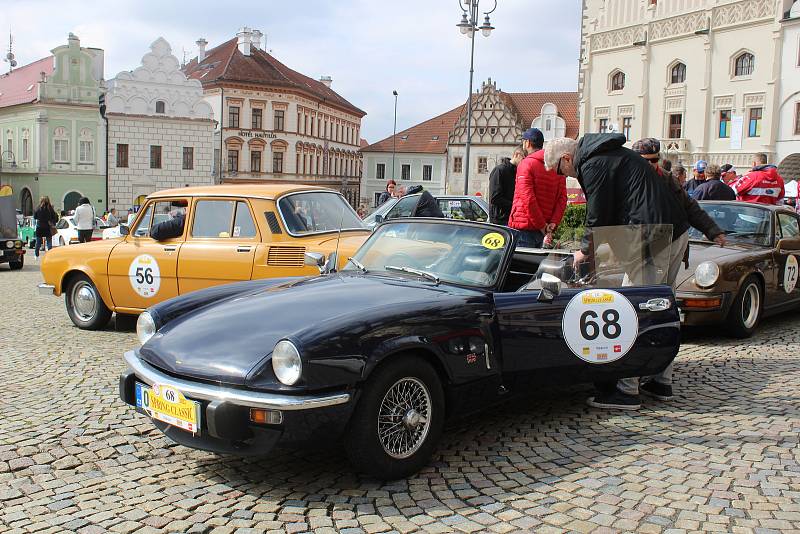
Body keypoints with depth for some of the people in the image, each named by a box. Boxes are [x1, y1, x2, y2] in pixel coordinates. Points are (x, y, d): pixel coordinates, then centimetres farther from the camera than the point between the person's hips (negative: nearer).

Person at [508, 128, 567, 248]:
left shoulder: (526, 163, -8)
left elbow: (528, 198, -16)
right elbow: (562, 198, 6)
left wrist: (541, 225, -12)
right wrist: (553, 223, -1)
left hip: (524, 229, -7)